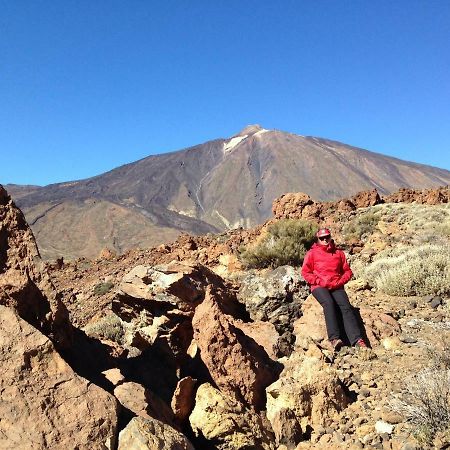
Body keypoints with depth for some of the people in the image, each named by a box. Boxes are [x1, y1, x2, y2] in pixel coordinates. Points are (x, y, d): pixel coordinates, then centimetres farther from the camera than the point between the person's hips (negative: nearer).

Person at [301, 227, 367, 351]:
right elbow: (305, 272, 5)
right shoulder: (312, 253, 12)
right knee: (329, 303, -33)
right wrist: (320, 282, -8)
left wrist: (340, 282, -2)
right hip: (319, 287, -2)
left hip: (337, 287, 2)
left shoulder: (339, 253, 19)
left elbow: (347, 271, 17)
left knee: (346, 306, -25)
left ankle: (357, 339, -37)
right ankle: (334, 338, -42)